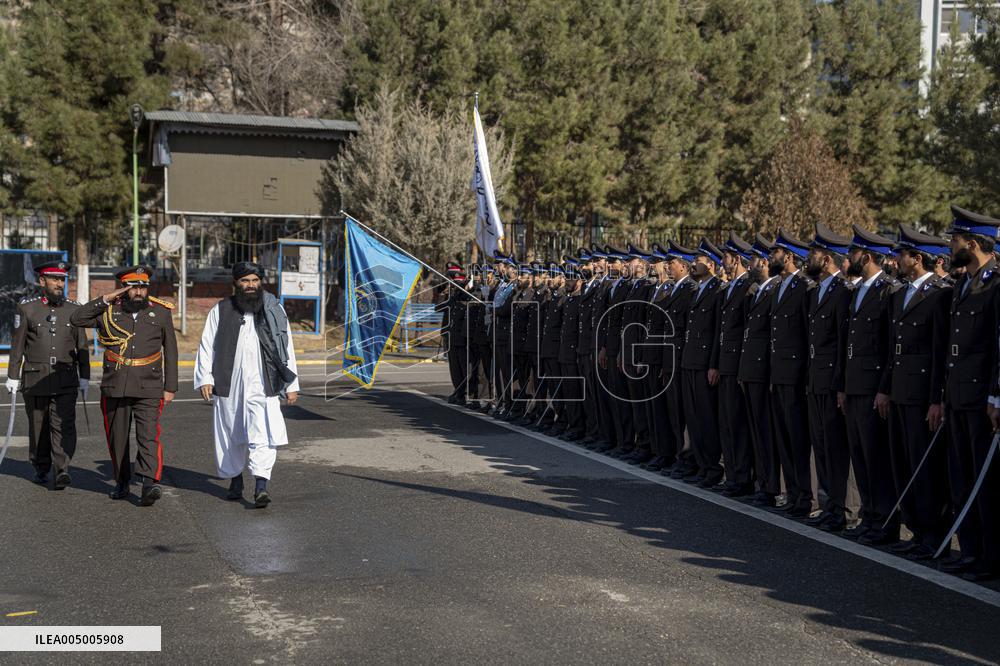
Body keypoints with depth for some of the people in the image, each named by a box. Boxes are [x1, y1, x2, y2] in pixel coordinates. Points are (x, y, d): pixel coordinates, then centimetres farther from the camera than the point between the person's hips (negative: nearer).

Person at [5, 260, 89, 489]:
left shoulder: (75, 309, 4)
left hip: (66, 381, 0)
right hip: (35, 380, 0)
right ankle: (41, 468, 27)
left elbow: (82, 347, 7)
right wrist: (13, 377, 1)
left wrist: (84, 378, 4)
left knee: (64, 425, -13)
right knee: (37, 426, 11)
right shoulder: (27, 308, 1)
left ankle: (62, 471, -17)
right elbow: (17, 345, 3)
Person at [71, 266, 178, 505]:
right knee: (117, 438, 11)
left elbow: (171, 352, 8)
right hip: (114, 387, 2)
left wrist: (170, 387, 4)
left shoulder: (161, 312, 4)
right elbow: (76, 319, -6)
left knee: (149, 435, -16)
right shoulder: (109, 311, 5)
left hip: (148, 389, -2)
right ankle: (121, 483, 26)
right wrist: (106, 299, -10)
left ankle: (149, 483, -24)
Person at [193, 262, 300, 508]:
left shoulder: (274, 310, 9)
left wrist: (292, 385, 8)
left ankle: (261, 485, -19)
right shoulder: (221, 310, 7)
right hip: (229, 384, 1)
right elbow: (207, 346, 7)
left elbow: (286, 348, 11)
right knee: (231, 434, 11)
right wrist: (205, 379, -4)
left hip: (263, 385, -1)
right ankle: (235, 479, 29)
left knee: (263, 434, -14)